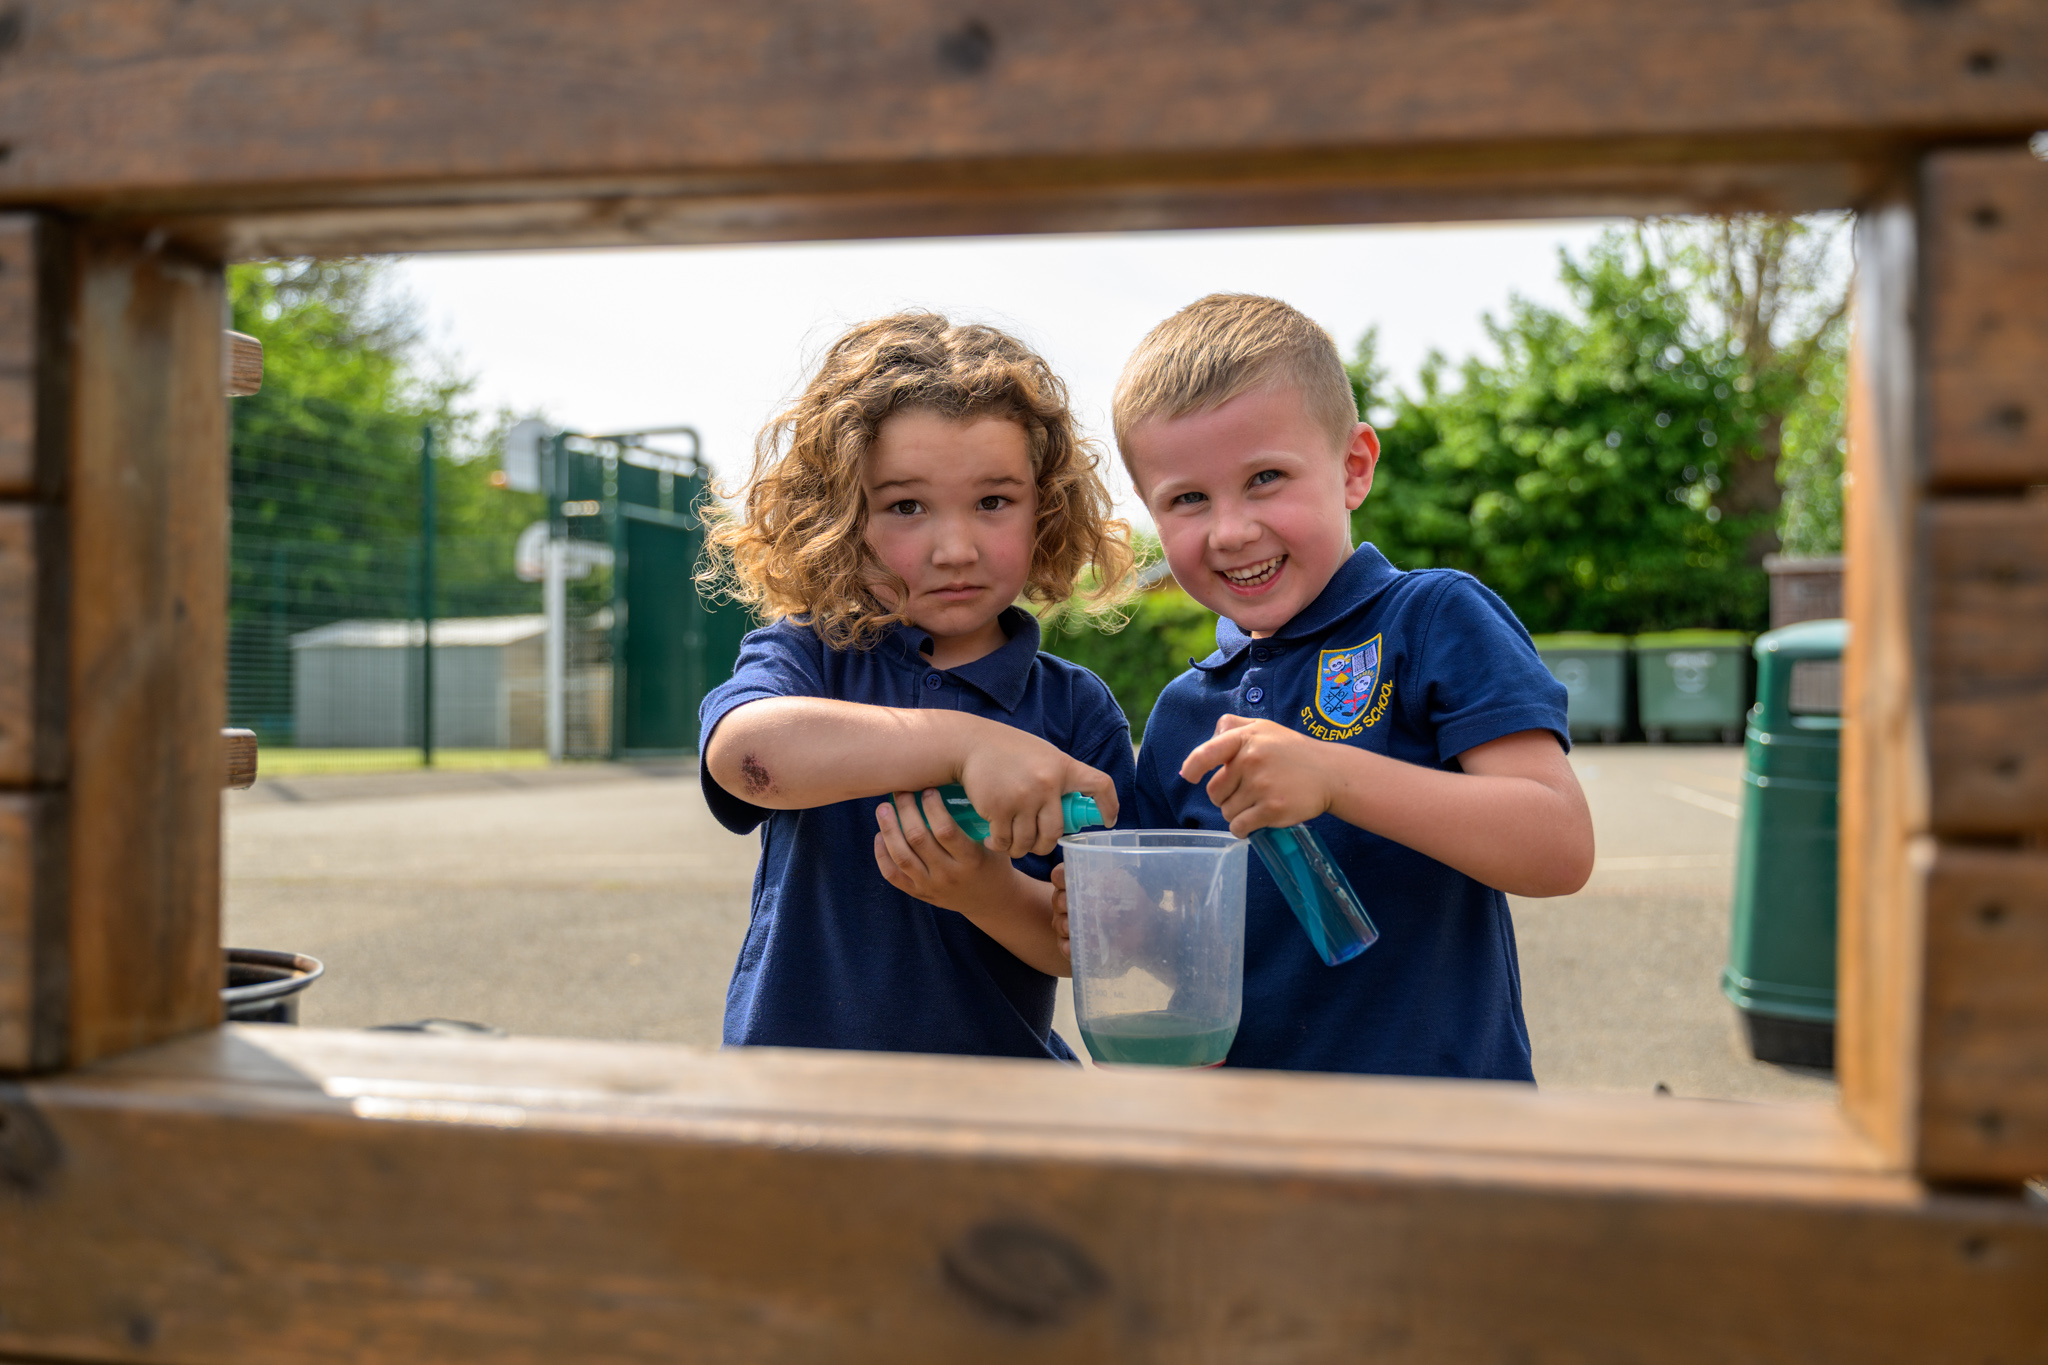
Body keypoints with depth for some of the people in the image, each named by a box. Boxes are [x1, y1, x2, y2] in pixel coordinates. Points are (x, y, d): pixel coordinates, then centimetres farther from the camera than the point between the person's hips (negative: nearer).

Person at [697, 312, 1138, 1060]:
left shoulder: (1079, 709, 1)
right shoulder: (807, 656, -1)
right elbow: (743, 752, -23)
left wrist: (987, 892, -20)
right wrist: (963, 743, -31)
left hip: (1002, 1066, 1)